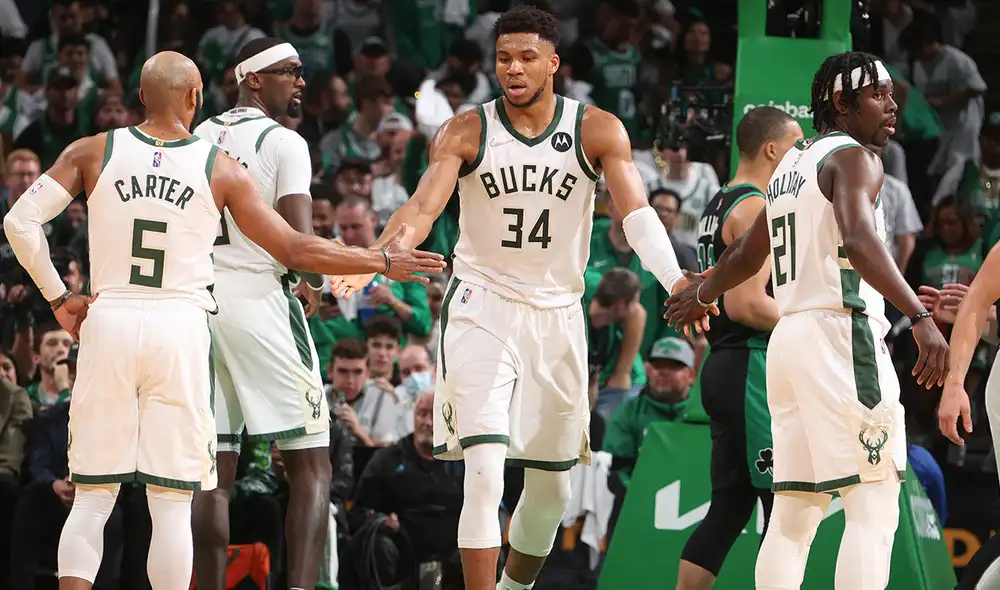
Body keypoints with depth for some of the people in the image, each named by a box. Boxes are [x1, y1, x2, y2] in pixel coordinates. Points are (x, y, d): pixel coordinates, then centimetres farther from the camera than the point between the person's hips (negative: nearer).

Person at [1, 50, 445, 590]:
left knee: (92, 498, 6)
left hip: (108, 323, 1)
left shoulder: (94, 153, 3)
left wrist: (57, 297, 5)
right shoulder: (219, 170, 1)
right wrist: (384, 261, 13)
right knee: (172, 504, 3)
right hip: (180, 330, -1)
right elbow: (294, 251, 3)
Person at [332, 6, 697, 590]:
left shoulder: (597, 131, -4)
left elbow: (636, 210, -15)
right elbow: (423, 208, -16)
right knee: (484, 472, -18)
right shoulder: (467, 132, -5)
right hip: (481, 308, -3)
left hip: (557, 316, 3)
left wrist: (674, 280, -32)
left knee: (552, 487, 12)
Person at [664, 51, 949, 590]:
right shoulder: (853, 158, -6)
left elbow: (746, 256, 32)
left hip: (789, 336, 9)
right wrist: (920, 317, -35)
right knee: (873, 507, -11)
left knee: (794, 514, 9)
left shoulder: (790, 166, 19)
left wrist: (701, 294, 52)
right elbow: (859, 242, -25)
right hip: (841, 334, -9)